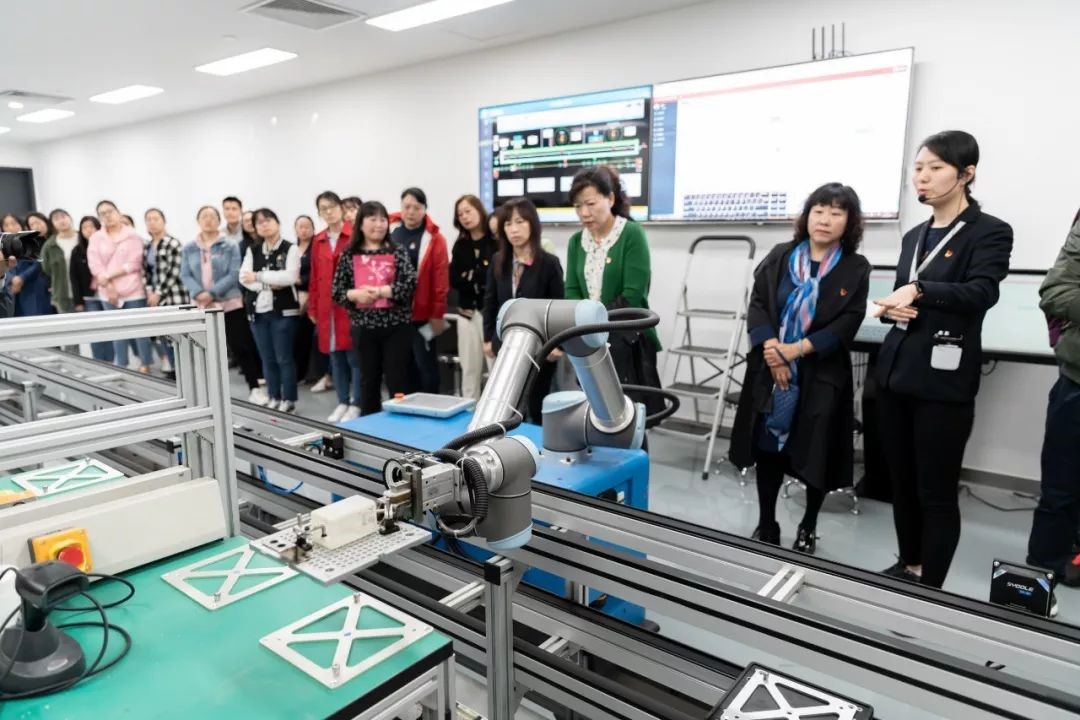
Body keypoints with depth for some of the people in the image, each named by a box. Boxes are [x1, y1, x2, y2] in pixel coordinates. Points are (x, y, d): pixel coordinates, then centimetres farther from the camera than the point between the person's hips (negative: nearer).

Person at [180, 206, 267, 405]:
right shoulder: (188, 249, 9)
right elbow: (185, 276, 2)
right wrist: (198, 294, -17)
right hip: (201, 306, 3)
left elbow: (234, 275, -10)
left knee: (241, 347, -2)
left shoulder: (230, 247, 0)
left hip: (230, 304, -3)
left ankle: (255, 388, 7)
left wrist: (212, 293, -19)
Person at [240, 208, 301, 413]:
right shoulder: (252, 250, 12)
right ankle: (274, 397, 21)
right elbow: (244, 278, 0)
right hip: (258, 310, 5)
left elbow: (290, 276, -15)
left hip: (283, 311, -5)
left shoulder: (290, 249, -2)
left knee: (284, 358, -1)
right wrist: (269, 285, -14)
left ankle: (289, 399, 9)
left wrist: (259, 277, -12)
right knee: (267, 358, 10)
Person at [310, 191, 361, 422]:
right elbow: (315, 278, 15)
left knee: (354, 357, 0)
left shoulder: (355, 236, -4)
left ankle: (356, 404, 10)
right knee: (336, 358, 11)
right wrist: (312, 308, 13)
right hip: (327, 310, 5)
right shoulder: (318, 242, 13)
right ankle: (343, 402, 22)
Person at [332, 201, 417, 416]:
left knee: (397, 380, 2)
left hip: (396, 325, -2)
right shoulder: (349, 255, 5)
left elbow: (409, 284, -11)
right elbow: (337, 292, 5)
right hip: (363, 327, 2)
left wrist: (378, 291, -18)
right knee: (368, 380, 13)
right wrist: (355, 295, -15)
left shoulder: (398, 251, 0)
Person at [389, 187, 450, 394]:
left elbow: (440, 280, -8)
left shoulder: (434, 238, -6)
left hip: (422, 314, -4)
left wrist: (438, 314, -9)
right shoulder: (389, 232, 5)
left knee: (425, 365, 3)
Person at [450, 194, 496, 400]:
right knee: (470, 368, 10)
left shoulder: (497, 241, -4)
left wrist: (472, 275, -7)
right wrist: (481, 276, -10)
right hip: (468, 312, 5)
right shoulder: (460, 245, 12)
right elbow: (454, 280, 5)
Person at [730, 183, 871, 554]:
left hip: (821, 377, -1)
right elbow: (757, 304, -2)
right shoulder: (779, 256, 5)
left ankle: (808, 527, 29)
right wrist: (771, 348, -17)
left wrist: (797, 350, -18)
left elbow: (846, 325, -8)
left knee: (816, 452, 6)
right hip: (769, 370, 2)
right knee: (768, 448, 7)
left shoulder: (856, 269, 0)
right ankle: (766, 526, 23)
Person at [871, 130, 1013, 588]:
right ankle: (908, 567, 32)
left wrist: (918, 291, -29)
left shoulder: (990, 232, -3)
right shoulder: (915, 236, 18)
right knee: (901, 481, 15)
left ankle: (931, 589, 14)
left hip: (943, 380, -6)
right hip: (895, 371, 7)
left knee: (936, 491, 1)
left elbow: (982, 292, -18)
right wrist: (892, 307, -1)